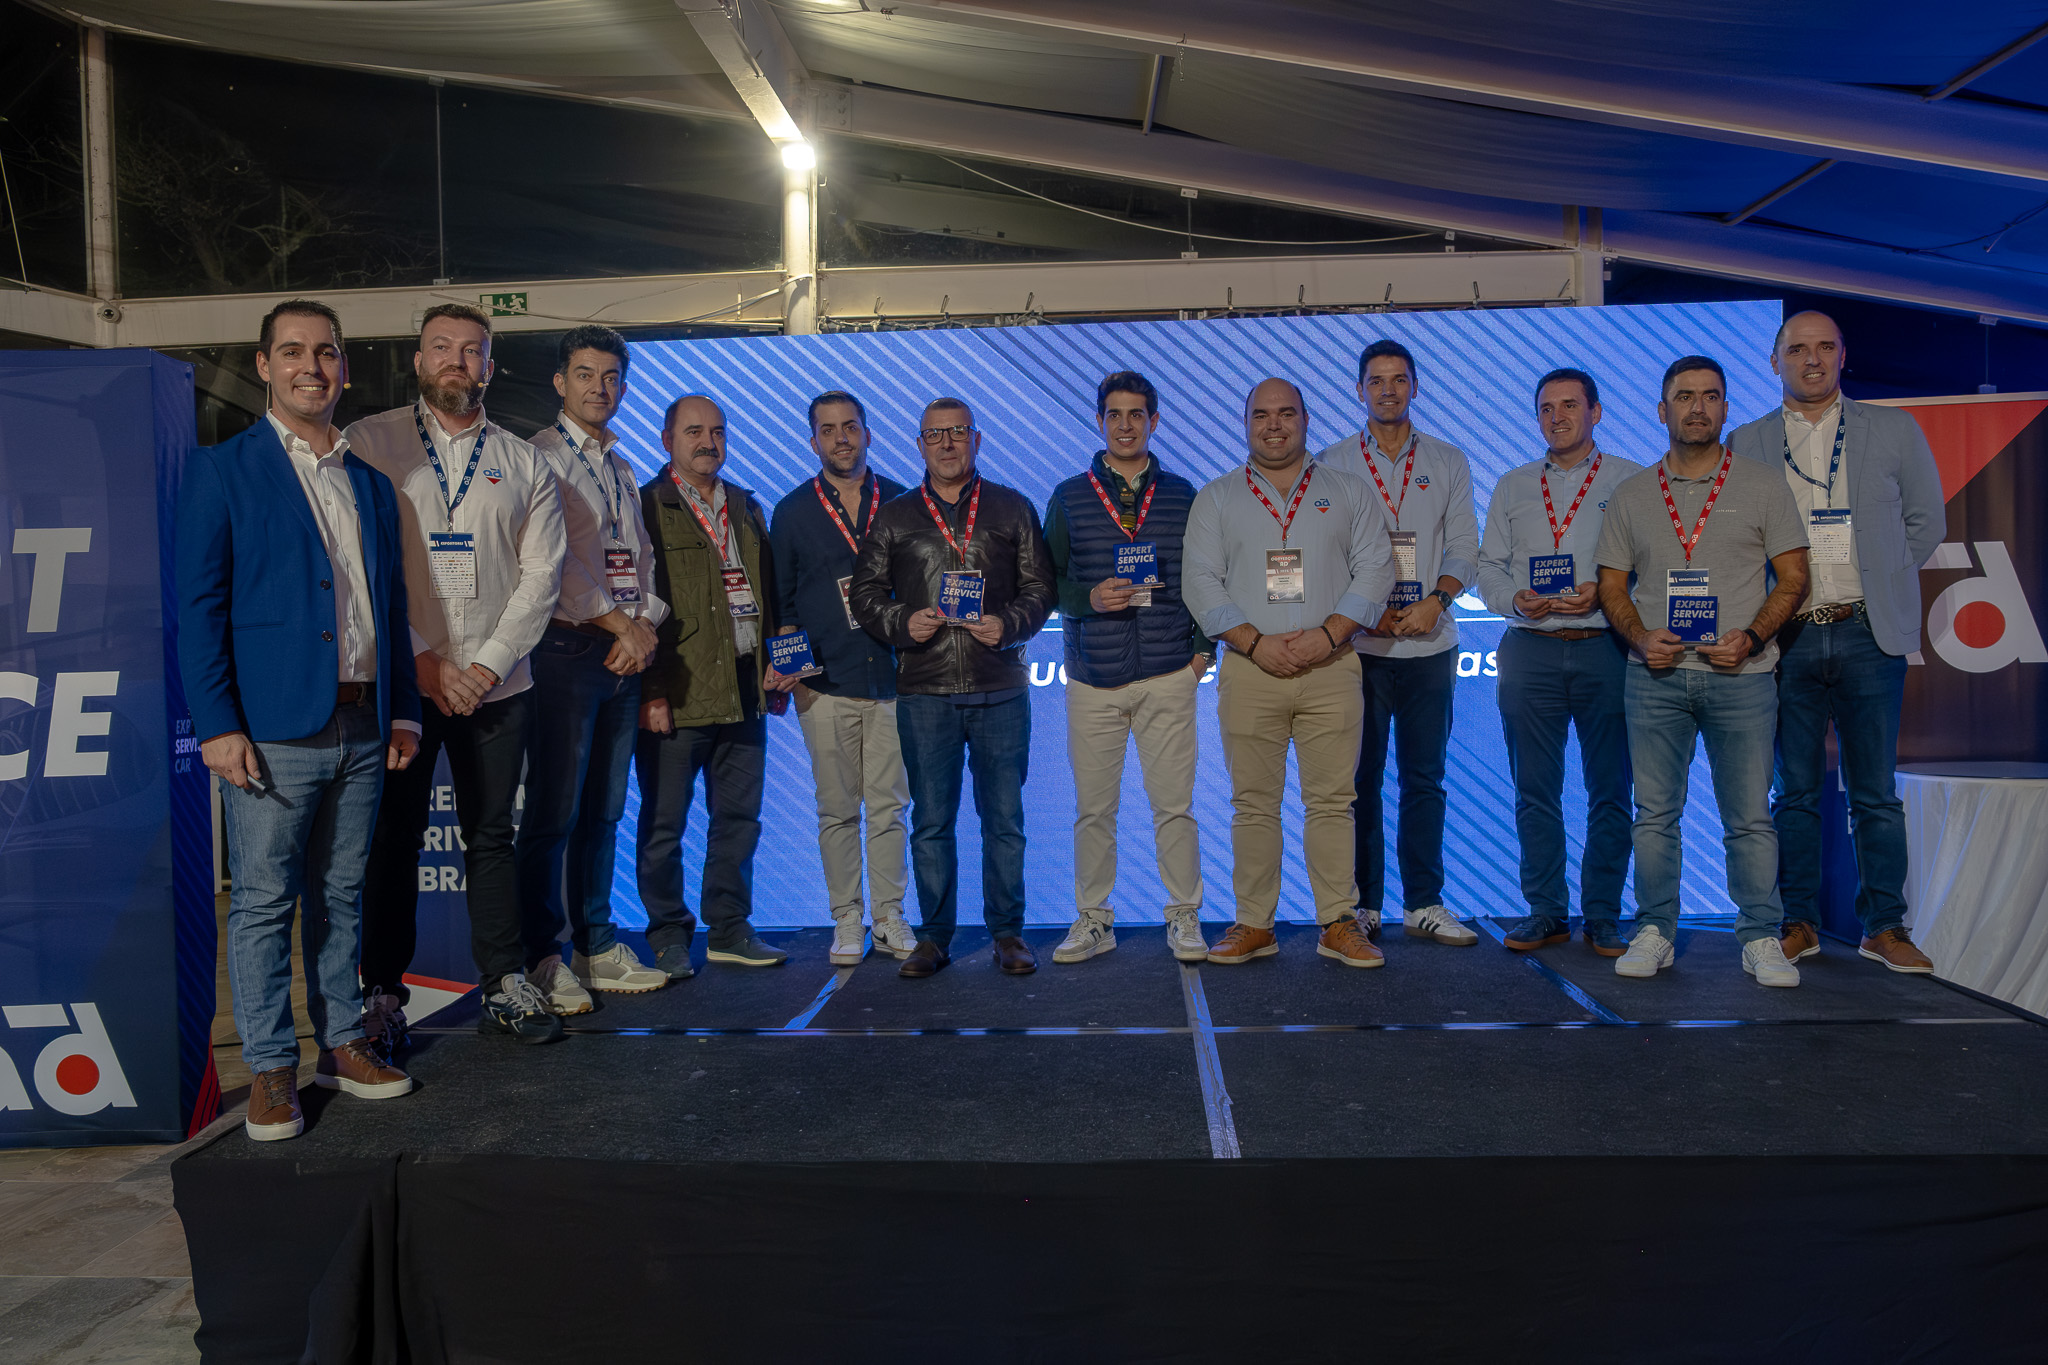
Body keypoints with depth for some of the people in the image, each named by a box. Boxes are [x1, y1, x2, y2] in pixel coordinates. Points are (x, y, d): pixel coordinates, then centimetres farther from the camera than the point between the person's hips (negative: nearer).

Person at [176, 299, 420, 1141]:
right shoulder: (222, 470, 0)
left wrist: (403, 710, 10)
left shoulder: (371, 485, 15)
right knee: (263, 903, 1)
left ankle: (341, 1045, 23)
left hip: (361, 728, 5)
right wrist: (217, 724, -12)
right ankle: (270, 1069, 13)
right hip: (274, 728, -5)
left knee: (340, 896, 13)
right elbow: (198, 605, -5)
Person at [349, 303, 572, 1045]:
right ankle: (383, 992, 15)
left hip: (498, 681, 2)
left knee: (492, 836, 8)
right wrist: (422, 659, -10)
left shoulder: (523, 463, 10)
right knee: (393, 838, 4)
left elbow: (540, 573, 5)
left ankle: (506, 986, 16)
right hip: (399, 678, -2)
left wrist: (490, 663, -6)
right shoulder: (371, 442, 3)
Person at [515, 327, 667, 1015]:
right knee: (553, 812, -6)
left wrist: (647, 627, 1)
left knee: (603, 811, 11)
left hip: (626, 654, 7)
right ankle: (542, 959, 4)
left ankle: (595, 946, 19)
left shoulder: (623, 470, 21)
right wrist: (620, 623, -9)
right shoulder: (539, 457, -1)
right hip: (567, 650, -7)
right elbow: (552, 561, -11)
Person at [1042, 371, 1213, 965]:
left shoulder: (1182, 494, 10)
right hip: (1093, 677, 0)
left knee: (1174, 804, 1)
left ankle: (1184, 917, 14)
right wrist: (1090, 597, -11)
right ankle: (1093, 919, 17)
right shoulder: (1068, 498, 8)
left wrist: (1203, 645, 3)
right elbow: (1046, 583, 7)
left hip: (1169, 676, 0)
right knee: (1093, 807, 4)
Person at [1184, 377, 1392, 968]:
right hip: (1249, 670, 0)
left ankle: (1339, 924, 10)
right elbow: (1201, 582, 3)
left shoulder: (1347, 492, 13)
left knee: (1331, 801, 1)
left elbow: (1374, 568, 4)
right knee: (1253, 803, 2)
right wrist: (1256, 642, -10)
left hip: (1332, 669, 0)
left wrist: (1328, 634, -10)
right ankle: (1254, 925, 10)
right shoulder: (1215, 499, 11)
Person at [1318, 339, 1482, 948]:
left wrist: (1435, 601, -12)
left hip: (1430, 643, 2)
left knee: (1425, 778, 6)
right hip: (1358, 644, -1)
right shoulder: (1331, 464, 7)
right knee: (1360, 778, 1)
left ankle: (1424, 903, 15)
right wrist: (1368, 611, -10)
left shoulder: (1449, 462, 11)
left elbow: (1463, 548, 6)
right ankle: (1361, 905, 10)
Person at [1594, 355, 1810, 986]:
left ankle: (1761, 939, 11)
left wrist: (1751, 638, -11)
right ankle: (1653, 932, 14)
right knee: (1655, 813, 4)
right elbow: (1612, 585, 11)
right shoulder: (1630, 495, 11)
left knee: (1749, 816, 1)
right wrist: (1641, 637, -7)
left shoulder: (1763, 487, 7)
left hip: (1741, 674, -1)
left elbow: (1793, 578, 5)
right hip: (1656, 675, 1)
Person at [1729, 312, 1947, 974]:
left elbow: (1926, 523, 12)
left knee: (1875, 791, 3)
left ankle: (1884, 927, 12)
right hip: (1788, 638, 0)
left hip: (1868, 633, 0)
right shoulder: (1745, 443, 8)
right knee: (1796, 789, 6)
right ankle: (1799, 922, 15)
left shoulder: (1895, 431, 9)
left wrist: (1879, 586, 4)